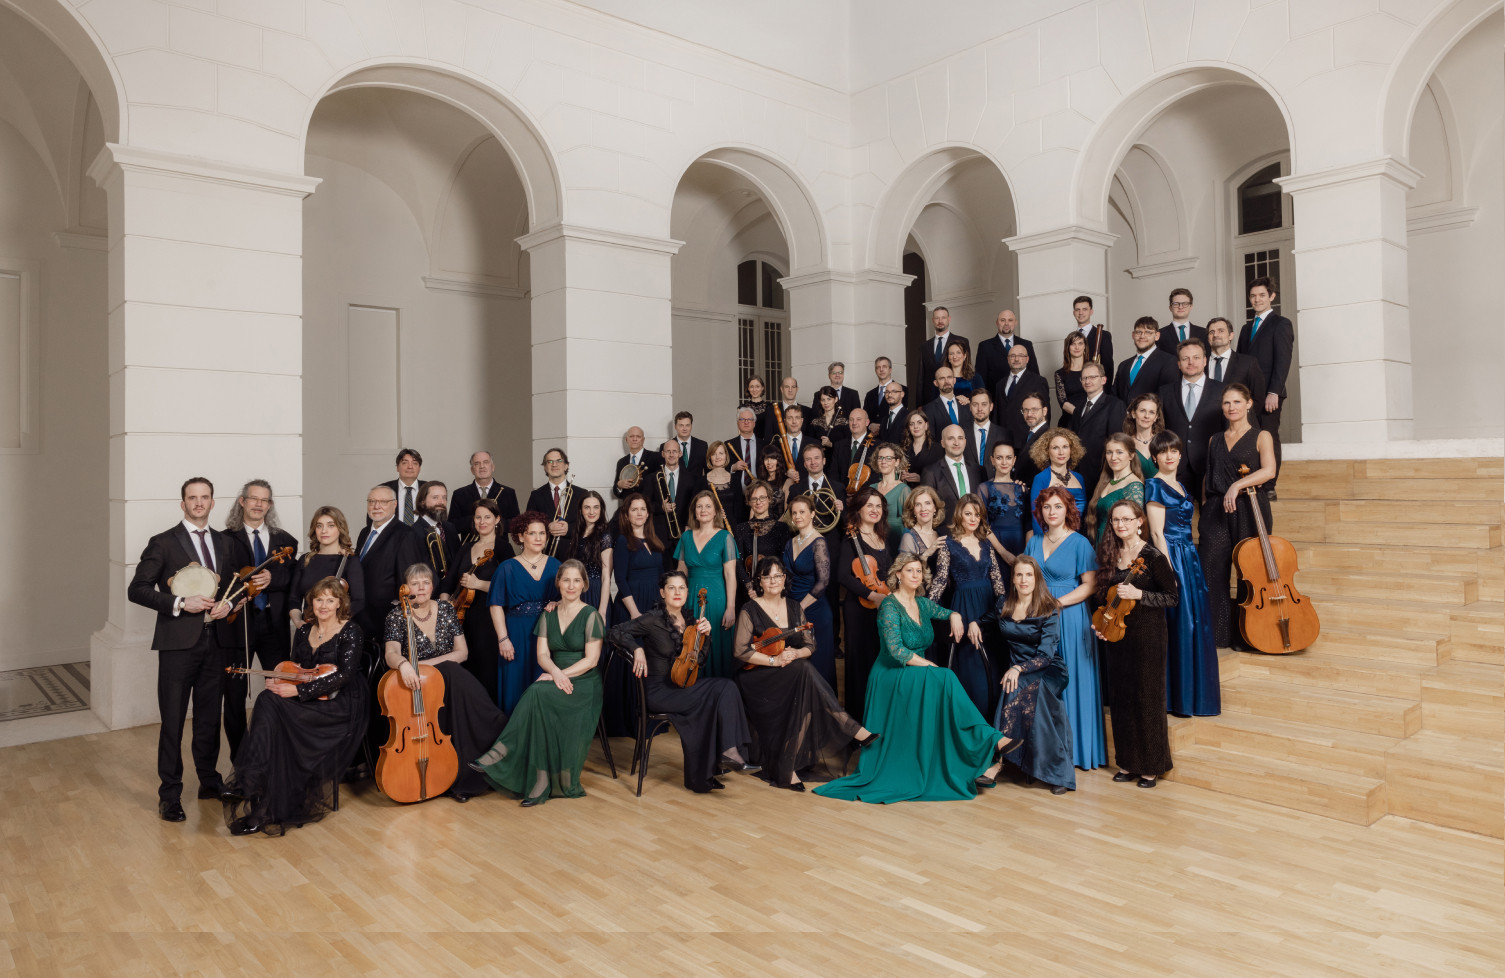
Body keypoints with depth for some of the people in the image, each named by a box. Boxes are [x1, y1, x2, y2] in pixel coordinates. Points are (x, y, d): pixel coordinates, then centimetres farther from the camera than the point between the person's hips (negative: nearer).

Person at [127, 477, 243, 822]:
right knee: (173, 720, 1)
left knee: (210, 716, 14)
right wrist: (180, 604, -17)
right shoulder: (163, 543, -3)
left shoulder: (223, 542, 12)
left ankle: (209, 780, 28)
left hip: (217, 640, 5)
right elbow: (137, 589, -6)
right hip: (179, 641, -4)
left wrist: (227, 603, -1)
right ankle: (170, 795, 11)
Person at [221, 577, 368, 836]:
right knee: (267, 701, -25)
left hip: (340, 707, -6)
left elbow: (343, 674, -16)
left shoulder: (351, 632, -5)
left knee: (271, 706, -26)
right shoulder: (304, 632, 15)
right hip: (309, 705, 6)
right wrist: (275, 681, -8)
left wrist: (299, 690, -21)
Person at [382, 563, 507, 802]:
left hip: (449, 681, 3)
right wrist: (403, 663, -44)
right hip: (414, 684, -3)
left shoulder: (445, 609, 6)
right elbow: (391, 654, -19)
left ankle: (463, 778, -20)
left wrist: (428, 663, -13)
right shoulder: (397, 615, -2)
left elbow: (462, 652, 2)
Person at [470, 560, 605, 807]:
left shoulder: (590, 615, -3)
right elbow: (542, 654, 4)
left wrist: (562, 674, -19)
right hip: (555, 678, 4)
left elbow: (591, 659, -9)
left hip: (584, 683, -4)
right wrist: (555, 672, -18)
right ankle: (540, 784, -30)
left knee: (537, 693, -33)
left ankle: (500, 755, -29)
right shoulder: (548, 615, 12)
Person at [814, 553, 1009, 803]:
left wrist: (954, 616, 6)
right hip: (890, 677, -6)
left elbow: (947, 612, 30)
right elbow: (896, 650, -21)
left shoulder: (923, 604, 11)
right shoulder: (889, 606, -10)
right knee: (943, 679, -32)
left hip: (917, 678, 7)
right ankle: (989, 741, -31)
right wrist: (929, 665, -20)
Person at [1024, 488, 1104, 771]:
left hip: (1069, 617, -4)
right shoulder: (1034, 542, 11)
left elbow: (1090, 584, -9)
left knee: (1071, 681, 0)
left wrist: (1057, 603, -15)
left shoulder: (1079, 543, -4)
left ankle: (1076, 748, 12)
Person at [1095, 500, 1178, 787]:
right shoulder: (1109, 554, 6)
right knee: (1120, 699, 11)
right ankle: (1128, 763, 23)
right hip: (1116, 634, 6)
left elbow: (1173, 597, -11)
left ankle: (1151, 766, 14)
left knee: (1147, 698, 1)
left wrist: (1139, 594, -23)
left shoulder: (1153, 557, -11)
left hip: (1146, 636, -6)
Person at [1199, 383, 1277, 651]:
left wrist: (1238, 484, -25)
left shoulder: (1261, 436, 4)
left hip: (1248, 512, -3)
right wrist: (1203, 514, 12)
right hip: (1216, 514, 3)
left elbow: (1269, 470, -13)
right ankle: (1216, 634, 5)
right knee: (1211, 574, -3)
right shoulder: (1216, 441, 17)